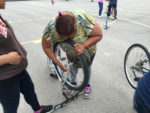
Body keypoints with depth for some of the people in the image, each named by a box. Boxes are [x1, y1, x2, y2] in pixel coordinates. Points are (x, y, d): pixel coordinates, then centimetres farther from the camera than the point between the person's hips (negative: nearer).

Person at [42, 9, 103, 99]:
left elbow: (99, 35, -30)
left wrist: (83, 45, -46)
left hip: (87, 45, -1)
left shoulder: (83, 19, -42)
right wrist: (59, 64, -21)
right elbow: (46, 47, -20)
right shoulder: (51, 28, -34)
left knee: (87, 65, 16)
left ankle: (87, 85, 41)